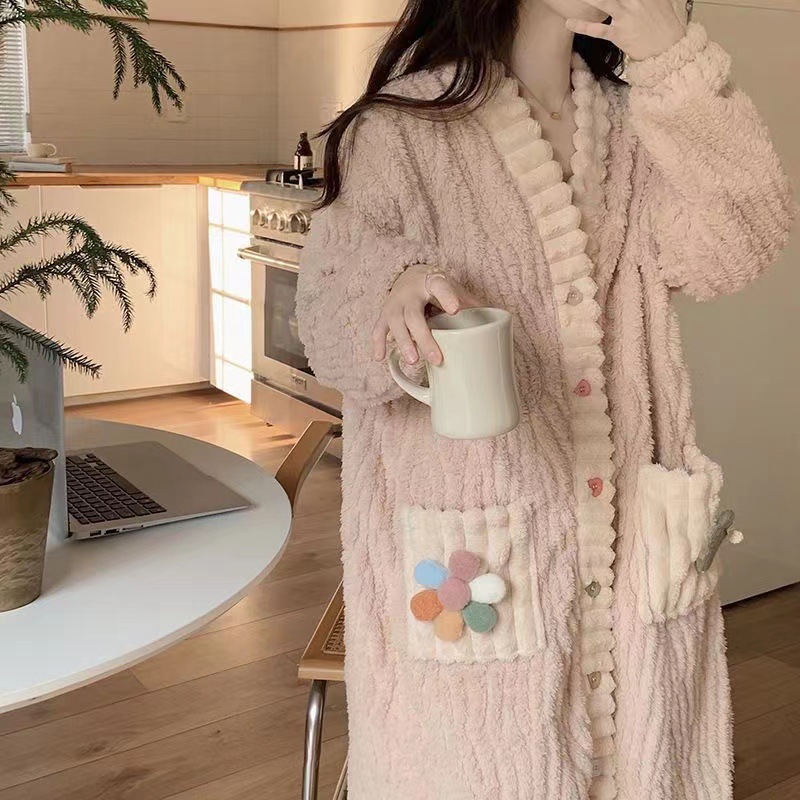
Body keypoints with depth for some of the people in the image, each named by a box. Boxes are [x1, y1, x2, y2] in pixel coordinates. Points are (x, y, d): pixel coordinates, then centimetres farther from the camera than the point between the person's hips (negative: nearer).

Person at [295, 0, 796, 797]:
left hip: (634, 546, 5)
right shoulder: (402, 125, -5)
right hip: (473, 550, -4)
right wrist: (394, 291, -34)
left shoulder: (637, 120, 10)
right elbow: (328, 311, -11)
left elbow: (736, 244, -6)